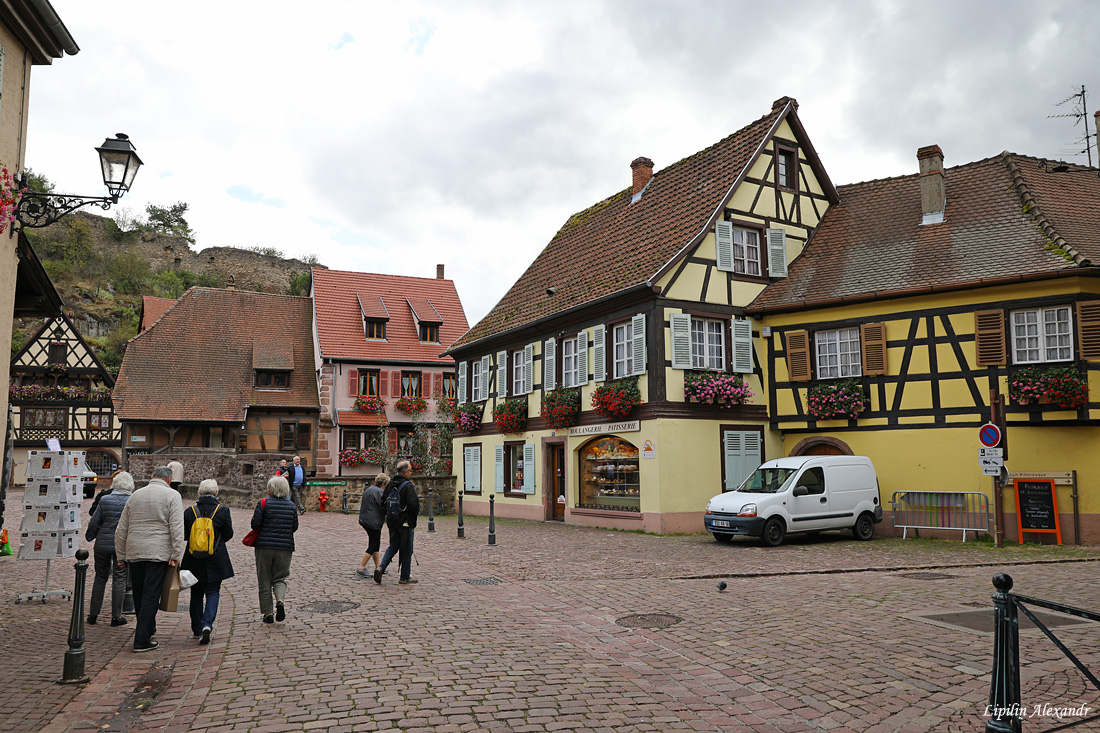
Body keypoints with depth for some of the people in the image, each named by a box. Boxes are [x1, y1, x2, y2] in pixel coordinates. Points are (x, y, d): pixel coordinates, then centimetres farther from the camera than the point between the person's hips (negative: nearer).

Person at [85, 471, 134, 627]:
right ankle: (116, 616, 9)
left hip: (103, 544, 1)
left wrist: (89, 536, 19)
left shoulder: (104, 499, -5)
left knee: (100, 578, 15)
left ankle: (93, 614, 21)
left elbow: (94, 522, 0)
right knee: (119, 579, 6)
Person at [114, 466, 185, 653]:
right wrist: (176, 555, -10)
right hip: (159, 553, -5)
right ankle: (142, 640, -1)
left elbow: (121, 530, 15)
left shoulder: (136, 495, 13)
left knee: (139, 594, 15)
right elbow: (177, 528, -12)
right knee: (151, 596, -2)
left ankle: (148, 629, 31)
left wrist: (121, 556, 21)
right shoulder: (172, 495, -3)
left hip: (134, 552, 5)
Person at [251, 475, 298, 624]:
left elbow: (255, 524, -9)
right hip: (285, 547, 2)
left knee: (265, 580, 10)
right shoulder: (291, 506, 3)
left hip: (264, 546, -2)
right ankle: (280, 600, -17)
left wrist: (266, 527, 12)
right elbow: (294, 527, 7)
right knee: (280, 578, 12)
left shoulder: (263, 503, -6)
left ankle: (268, 613, 11)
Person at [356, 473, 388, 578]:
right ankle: (361, 568, -2)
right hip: (373, 522, -10)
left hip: (365, 520, 10)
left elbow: (363, 504, 22)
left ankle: (377, 567, 21)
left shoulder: (368, 489, 14)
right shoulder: (379, 492, -16)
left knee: (376, 544, 16)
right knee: (373, 545, -3)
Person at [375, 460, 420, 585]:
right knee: (406, 550, 5)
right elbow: (413, 504, -24)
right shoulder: (408, 485, -17)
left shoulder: (390, 485, 5)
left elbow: (383, 502, 10)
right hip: (405, 523, -6)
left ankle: (381, 568, -1)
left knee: (393, 547, 18)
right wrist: (414, 518, -5)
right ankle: (405, 577, 13)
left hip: (392, 522, 6)